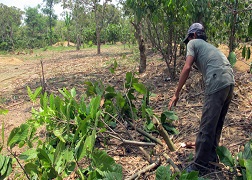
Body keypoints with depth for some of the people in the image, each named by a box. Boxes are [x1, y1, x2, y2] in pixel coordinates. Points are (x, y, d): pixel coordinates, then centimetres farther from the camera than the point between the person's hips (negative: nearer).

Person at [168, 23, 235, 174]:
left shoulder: (193, 43, 11)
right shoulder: (209, 46, 33)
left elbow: (187, 68, -3)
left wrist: (176, 94, -1)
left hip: (217, 84, -9)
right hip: (230, 82, 9)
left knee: (207, 127, -2)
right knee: (217, 126, 19)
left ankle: (200, 166, 7)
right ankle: (212, 160, 31)